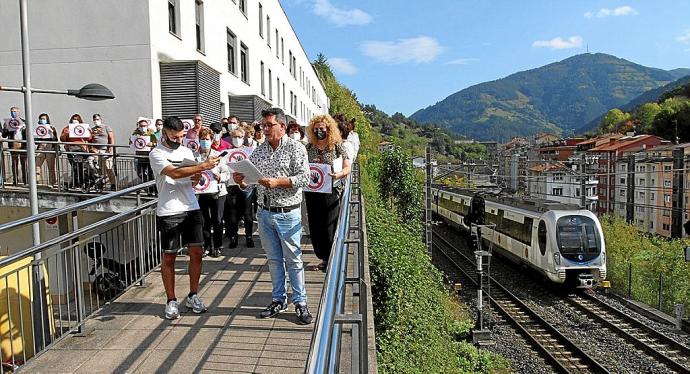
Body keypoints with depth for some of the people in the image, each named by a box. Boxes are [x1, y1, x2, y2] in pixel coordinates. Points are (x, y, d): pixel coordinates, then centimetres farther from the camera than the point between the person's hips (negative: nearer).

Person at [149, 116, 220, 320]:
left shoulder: (187, 151, 12)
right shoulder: (156, 154, -6)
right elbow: (174, 173, -23)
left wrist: (197, 177, -7)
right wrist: (204, 165, -26)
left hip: (191, 208, 5)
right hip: (168, 213, -5)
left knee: (196, 252, 5)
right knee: (169, 256, 4)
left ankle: (193, 296, 19)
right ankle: (171, 301, 15)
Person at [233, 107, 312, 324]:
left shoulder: (295, 148, -5)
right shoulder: (258, 151, 10)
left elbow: (304, 177, -16)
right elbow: (248, 182, 11)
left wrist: (278, 182, -25)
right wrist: (241, 182, -12)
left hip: (287, 214, -5)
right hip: (264, 213, 5)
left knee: (293, 259, 3)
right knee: (273, 259, 14)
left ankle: (300, 302, 14)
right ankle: (279, 299, 26)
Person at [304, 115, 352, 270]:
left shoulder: (337, 146, -2)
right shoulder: (309, 147, 9)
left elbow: (347, 167, -5)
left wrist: (340, 173, -26)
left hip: (331, 192, -4)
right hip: (312, 192, 4)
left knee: (329, 227, -2)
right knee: (314, 227, 7)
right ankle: (323, 258, 24)